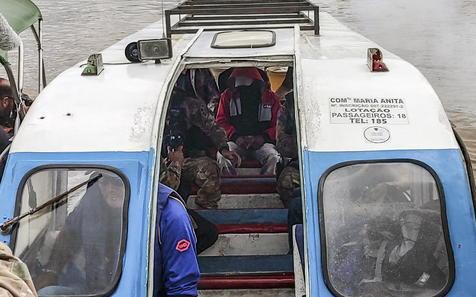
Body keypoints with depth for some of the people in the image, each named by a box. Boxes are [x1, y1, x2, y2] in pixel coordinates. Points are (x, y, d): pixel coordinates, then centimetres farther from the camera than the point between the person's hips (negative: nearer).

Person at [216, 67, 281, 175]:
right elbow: (221, 121, 10)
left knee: (273, 158, -32)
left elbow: (276, 124, 10)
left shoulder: (269, 97, 13)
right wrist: (236, 137, -8)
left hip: (261, 142, 0)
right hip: (236, 142, 0)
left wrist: (263, 137, -10)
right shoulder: (227, 96, 16)